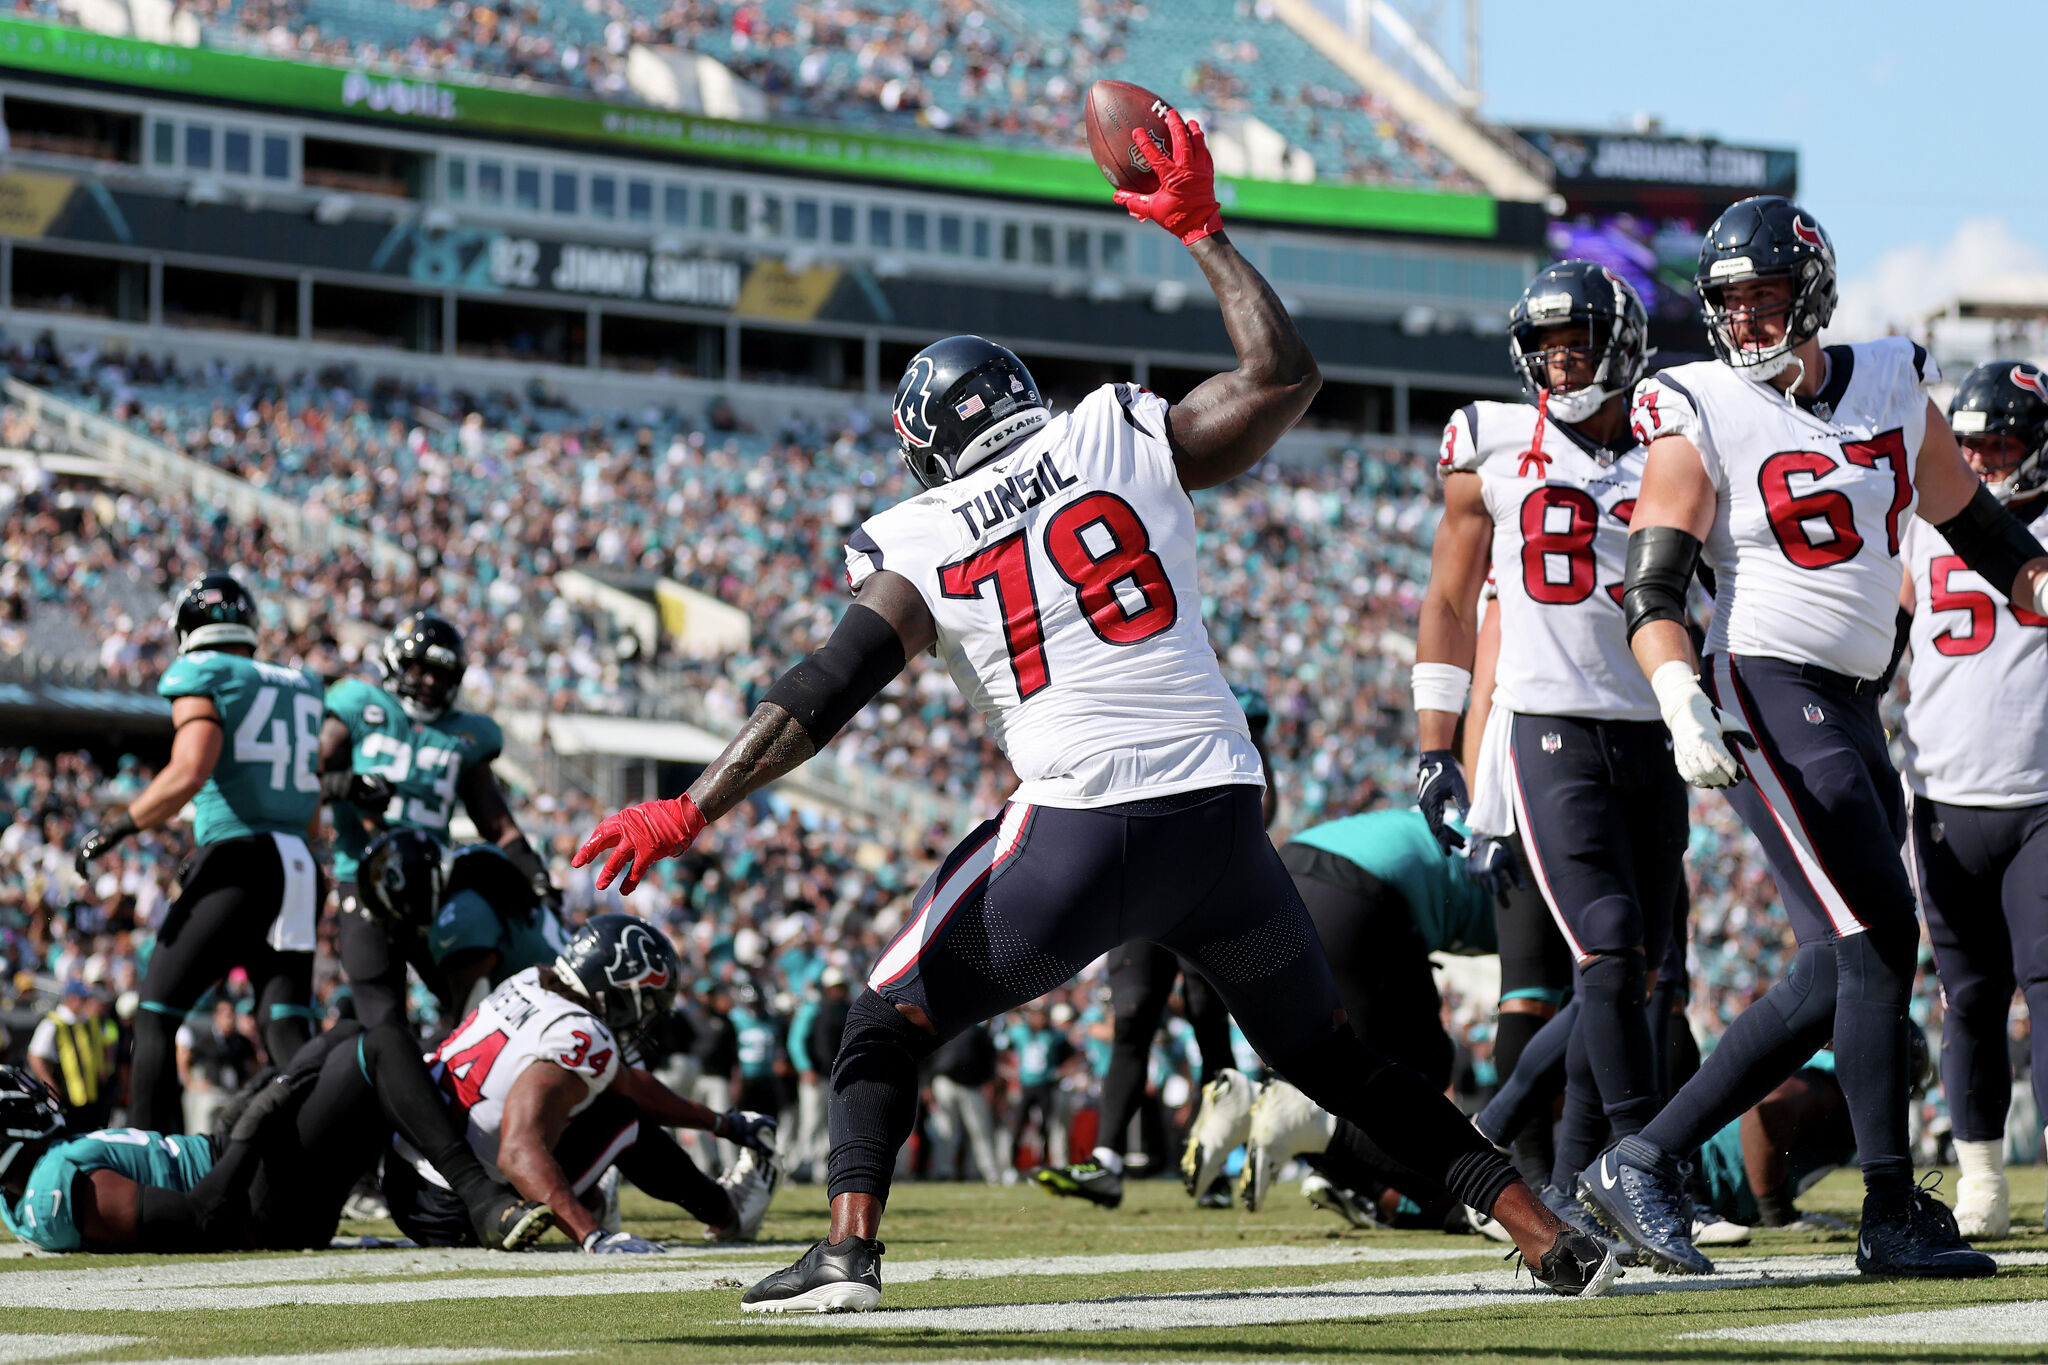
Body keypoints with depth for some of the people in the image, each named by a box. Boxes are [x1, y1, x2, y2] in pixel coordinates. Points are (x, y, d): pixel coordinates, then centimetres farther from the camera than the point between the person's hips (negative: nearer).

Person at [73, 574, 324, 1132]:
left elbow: (189, 773, -15)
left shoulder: (201, 677, 0)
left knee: (156, 1014, 4)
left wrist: (116, 826, -4)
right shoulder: (301, 690, 20)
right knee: (287, 1031, 3)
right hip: (300, 869, 6)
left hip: (239, 861, -6)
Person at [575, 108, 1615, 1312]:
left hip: (1079, 828, -3)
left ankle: (849, 1250, -4)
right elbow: (1284, 376, 15)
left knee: (888, 1027, 14)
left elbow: (824, 696, -1)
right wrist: (1203, 231, 23)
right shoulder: (1123, 442, 9)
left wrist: (687, 814, 1)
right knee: (1334, 1054, 18)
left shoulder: (919, 545, 5)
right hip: (1223, 813, 3)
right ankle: (1553, 1241, 14)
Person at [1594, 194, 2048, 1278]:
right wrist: (1681, 701, -25)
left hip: (1851, 712, 7)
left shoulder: (1894, 388, 10)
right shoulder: (1701, 417, -5)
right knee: (1879, 943, -12)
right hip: (1765, 695, -7)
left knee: (1836, 979, 4)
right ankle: (1892, 1217, -5)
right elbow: (1651, 588, -10)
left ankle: (1642, 1165, 8)